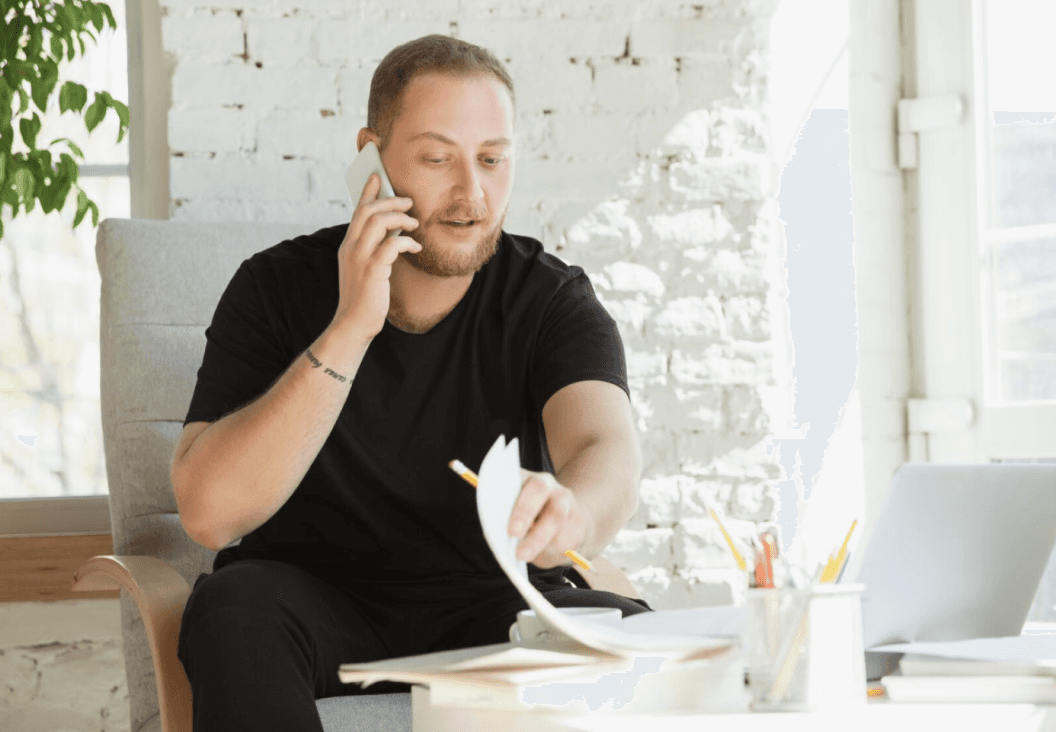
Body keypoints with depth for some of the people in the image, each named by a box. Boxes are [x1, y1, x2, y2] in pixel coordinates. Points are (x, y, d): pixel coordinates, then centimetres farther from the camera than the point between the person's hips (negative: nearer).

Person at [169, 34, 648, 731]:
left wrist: (567, 514, -52)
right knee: (236, 609, -33)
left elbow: (608, 449, -25)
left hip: (495, 604, 0)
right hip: (311, 601, 1)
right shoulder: (279, 287, -7)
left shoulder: (554, 300, -4)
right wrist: (349, 331, -26)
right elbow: (209, 513, -19)